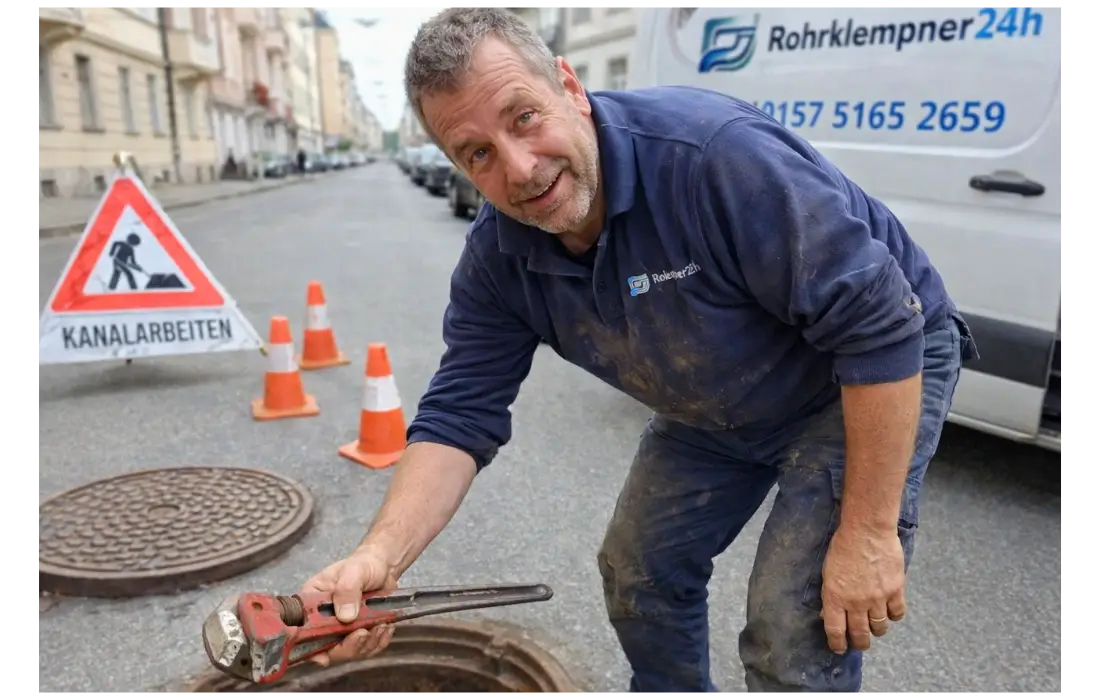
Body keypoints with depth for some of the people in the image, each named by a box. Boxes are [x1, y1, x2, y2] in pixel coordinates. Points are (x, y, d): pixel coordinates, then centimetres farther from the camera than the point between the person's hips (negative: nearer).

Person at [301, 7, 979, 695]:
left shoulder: (717, 152, -35)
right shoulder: (495, 260, -14)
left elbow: (881, 327, -31)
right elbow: (458, 417, -14)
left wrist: (869, 533, -27)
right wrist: (381, 554, -31)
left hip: (883, 374, -5)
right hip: (719, 410, 6)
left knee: (795, 635, -10)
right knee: (638, 572, 10)